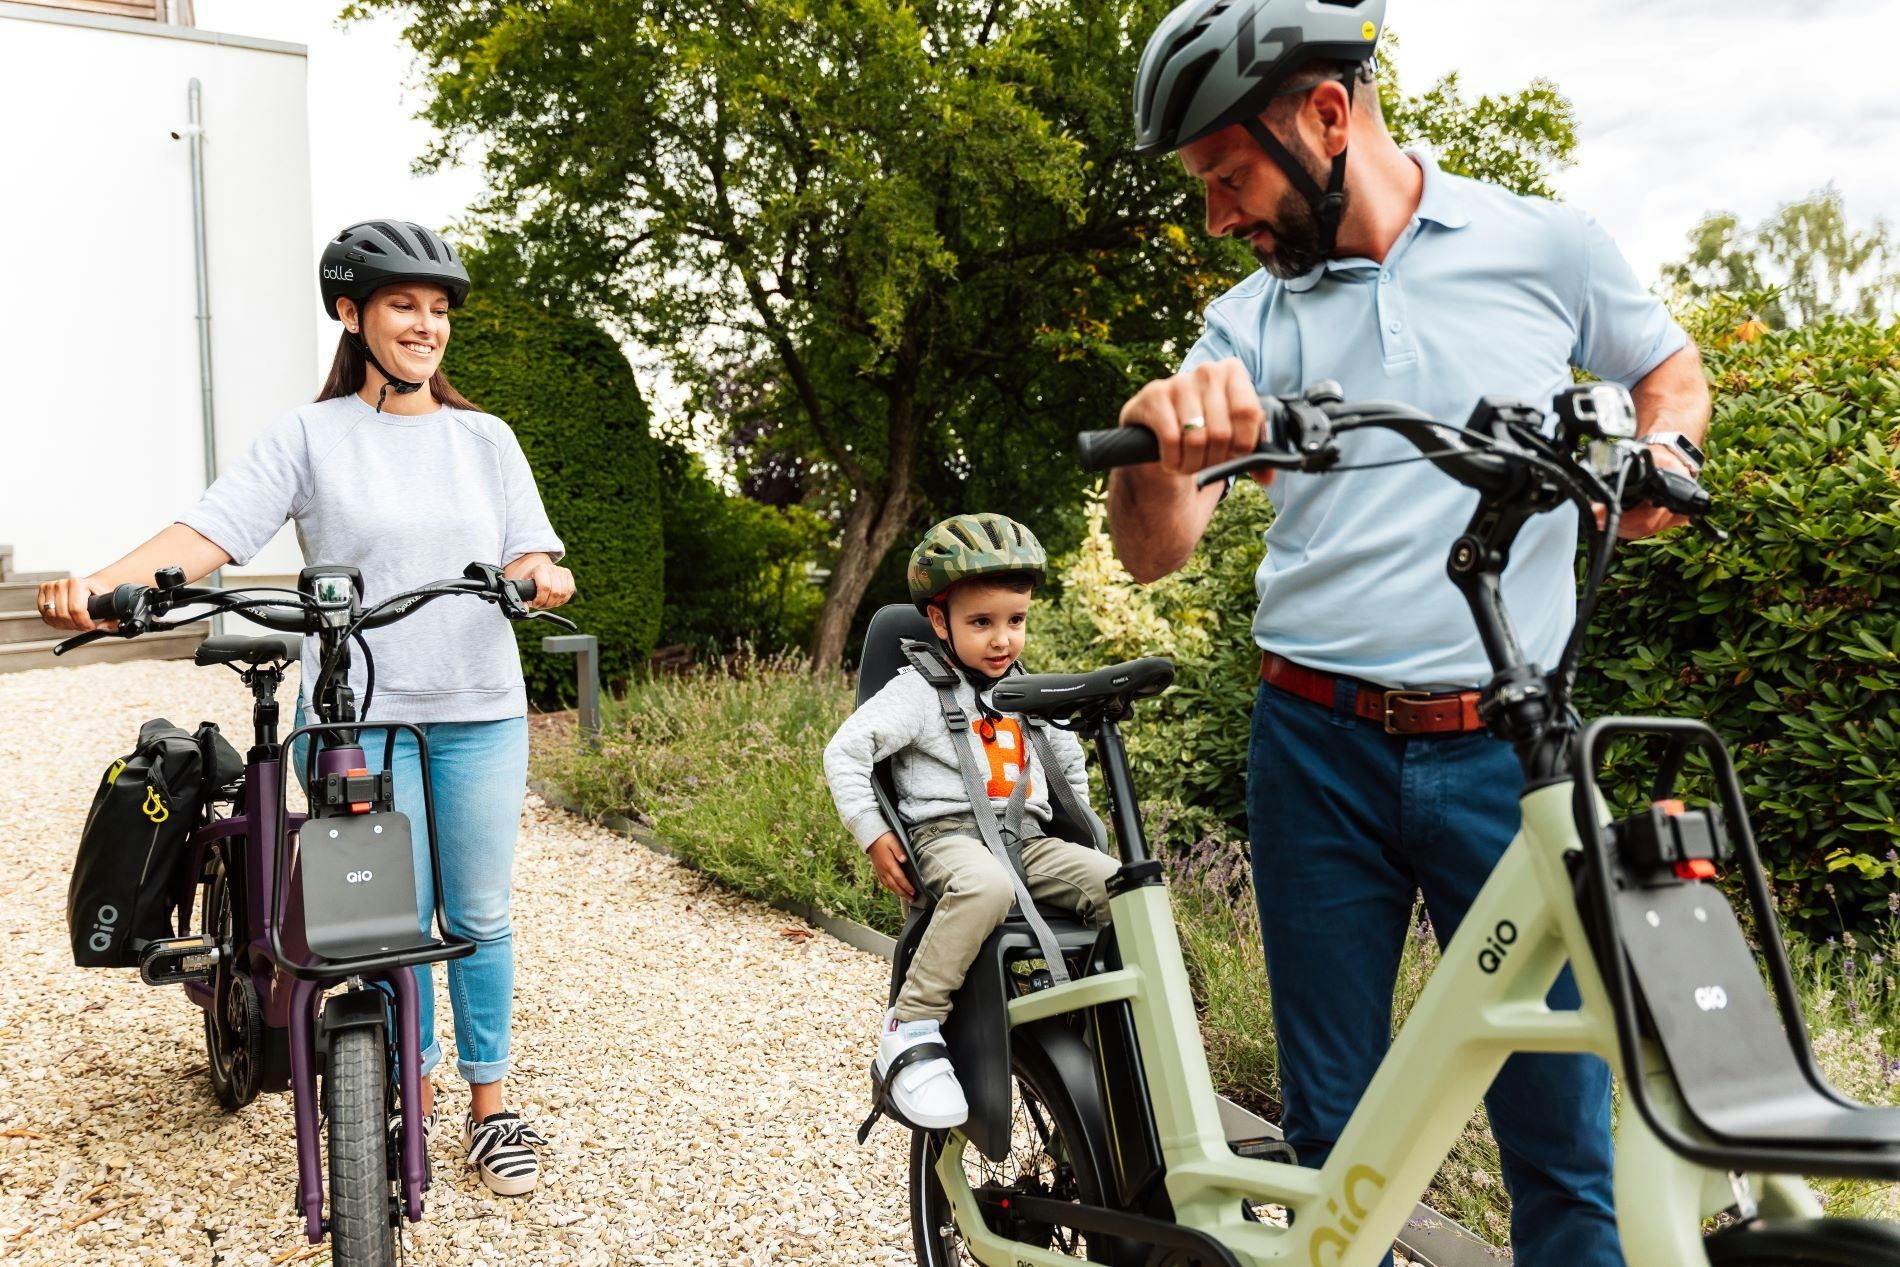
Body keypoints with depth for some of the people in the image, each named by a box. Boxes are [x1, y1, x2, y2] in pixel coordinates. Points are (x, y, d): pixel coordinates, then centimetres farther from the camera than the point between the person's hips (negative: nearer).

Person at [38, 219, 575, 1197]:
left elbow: (528, 553, 7)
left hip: (478, 711, 2)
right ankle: (411, 1095, 24)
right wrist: (102, 581, -25)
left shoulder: (485, 438, 10)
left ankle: (490, 1107, 20)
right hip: (357, 711, -2)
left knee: (479, 917, 7)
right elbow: (211, 530, -9)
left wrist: (539, 573, -17)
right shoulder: (309, 435, 2)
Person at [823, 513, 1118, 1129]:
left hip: (1028, 840, 6)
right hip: (950, 833, -6)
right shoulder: (921, 690, -2)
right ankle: (911, 1028, -31)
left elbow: (1069, 758, 34)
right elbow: (845, 750, -7)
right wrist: (874, 835, -12)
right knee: (986, 887, -41)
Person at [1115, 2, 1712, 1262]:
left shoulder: (1547, 244, 3)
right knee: (1335, 1125, 12)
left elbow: (1671, 363, 21)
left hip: (1505, 747, -1)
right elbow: (1155, 551, -4)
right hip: (1319, 750, 2)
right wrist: (1156, 442, -27)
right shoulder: (1252, 319, 6)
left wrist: (1667, 448, -2)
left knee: (1569, 1127, 1)